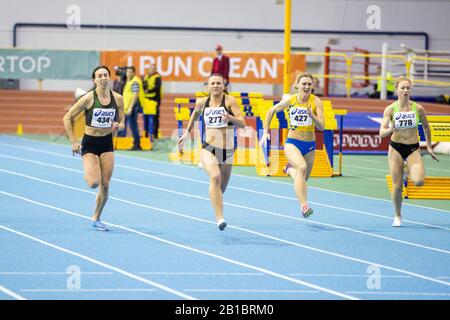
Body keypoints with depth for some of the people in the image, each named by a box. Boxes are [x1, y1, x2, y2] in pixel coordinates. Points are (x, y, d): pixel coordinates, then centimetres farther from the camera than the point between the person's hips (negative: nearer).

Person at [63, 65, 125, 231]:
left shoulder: (117, 99, -3)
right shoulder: (88, 98, -14)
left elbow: (122, 123, 7)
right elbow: (67, 118, -8)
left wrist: (117, 126, -17)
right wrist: (73, 141, -11)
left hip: (107, 143, 4)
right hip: (90, 143, -4)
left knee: (105, 184, 1)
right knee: (94, 183, -17)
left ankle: (96, 219, 19)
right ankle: (87, 176, 21)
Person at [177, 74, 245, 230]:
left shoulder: (229, 101, -4)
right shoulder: (202, 102, 5)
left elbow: (242, 123, -11)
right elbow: (195, 112, 29)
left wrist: (230, 118, -30)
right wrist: (187, 132, 28)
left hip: (227, 150, 1)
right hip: (209, 148, 0)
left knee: (222, 186, 13)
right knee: (215, 177, -29)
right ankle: (219, 218, -35)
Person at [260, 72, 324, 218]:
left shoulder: (316, 102, -7)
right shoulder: (290, 100, -5)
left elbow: (321, 127, -12)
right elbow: (271, 111, 12)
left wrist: (312, 115, -29)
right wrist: (265, 132, 7)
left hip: (310, 145, 2)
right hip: (292, 143, -2)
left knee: (303, 179, 14)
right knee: (302, 167, -31)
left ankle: (290, 169, 51)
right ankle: (304, 205, -36)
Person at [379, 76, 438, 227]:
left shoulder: (418, 108, -6)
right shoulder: (390, 109, -9)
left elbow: (426, 127, 11)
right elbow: (382, 133, -14)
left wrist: (429, 147, 13)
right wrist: (391, 129, -35)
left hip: (413, 148, 0)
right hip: (396, 148, 0)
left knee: (419, 181, -20)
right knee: (397, 186, -2)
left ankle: (409, 170, 18)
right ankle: (398, 216, 22)